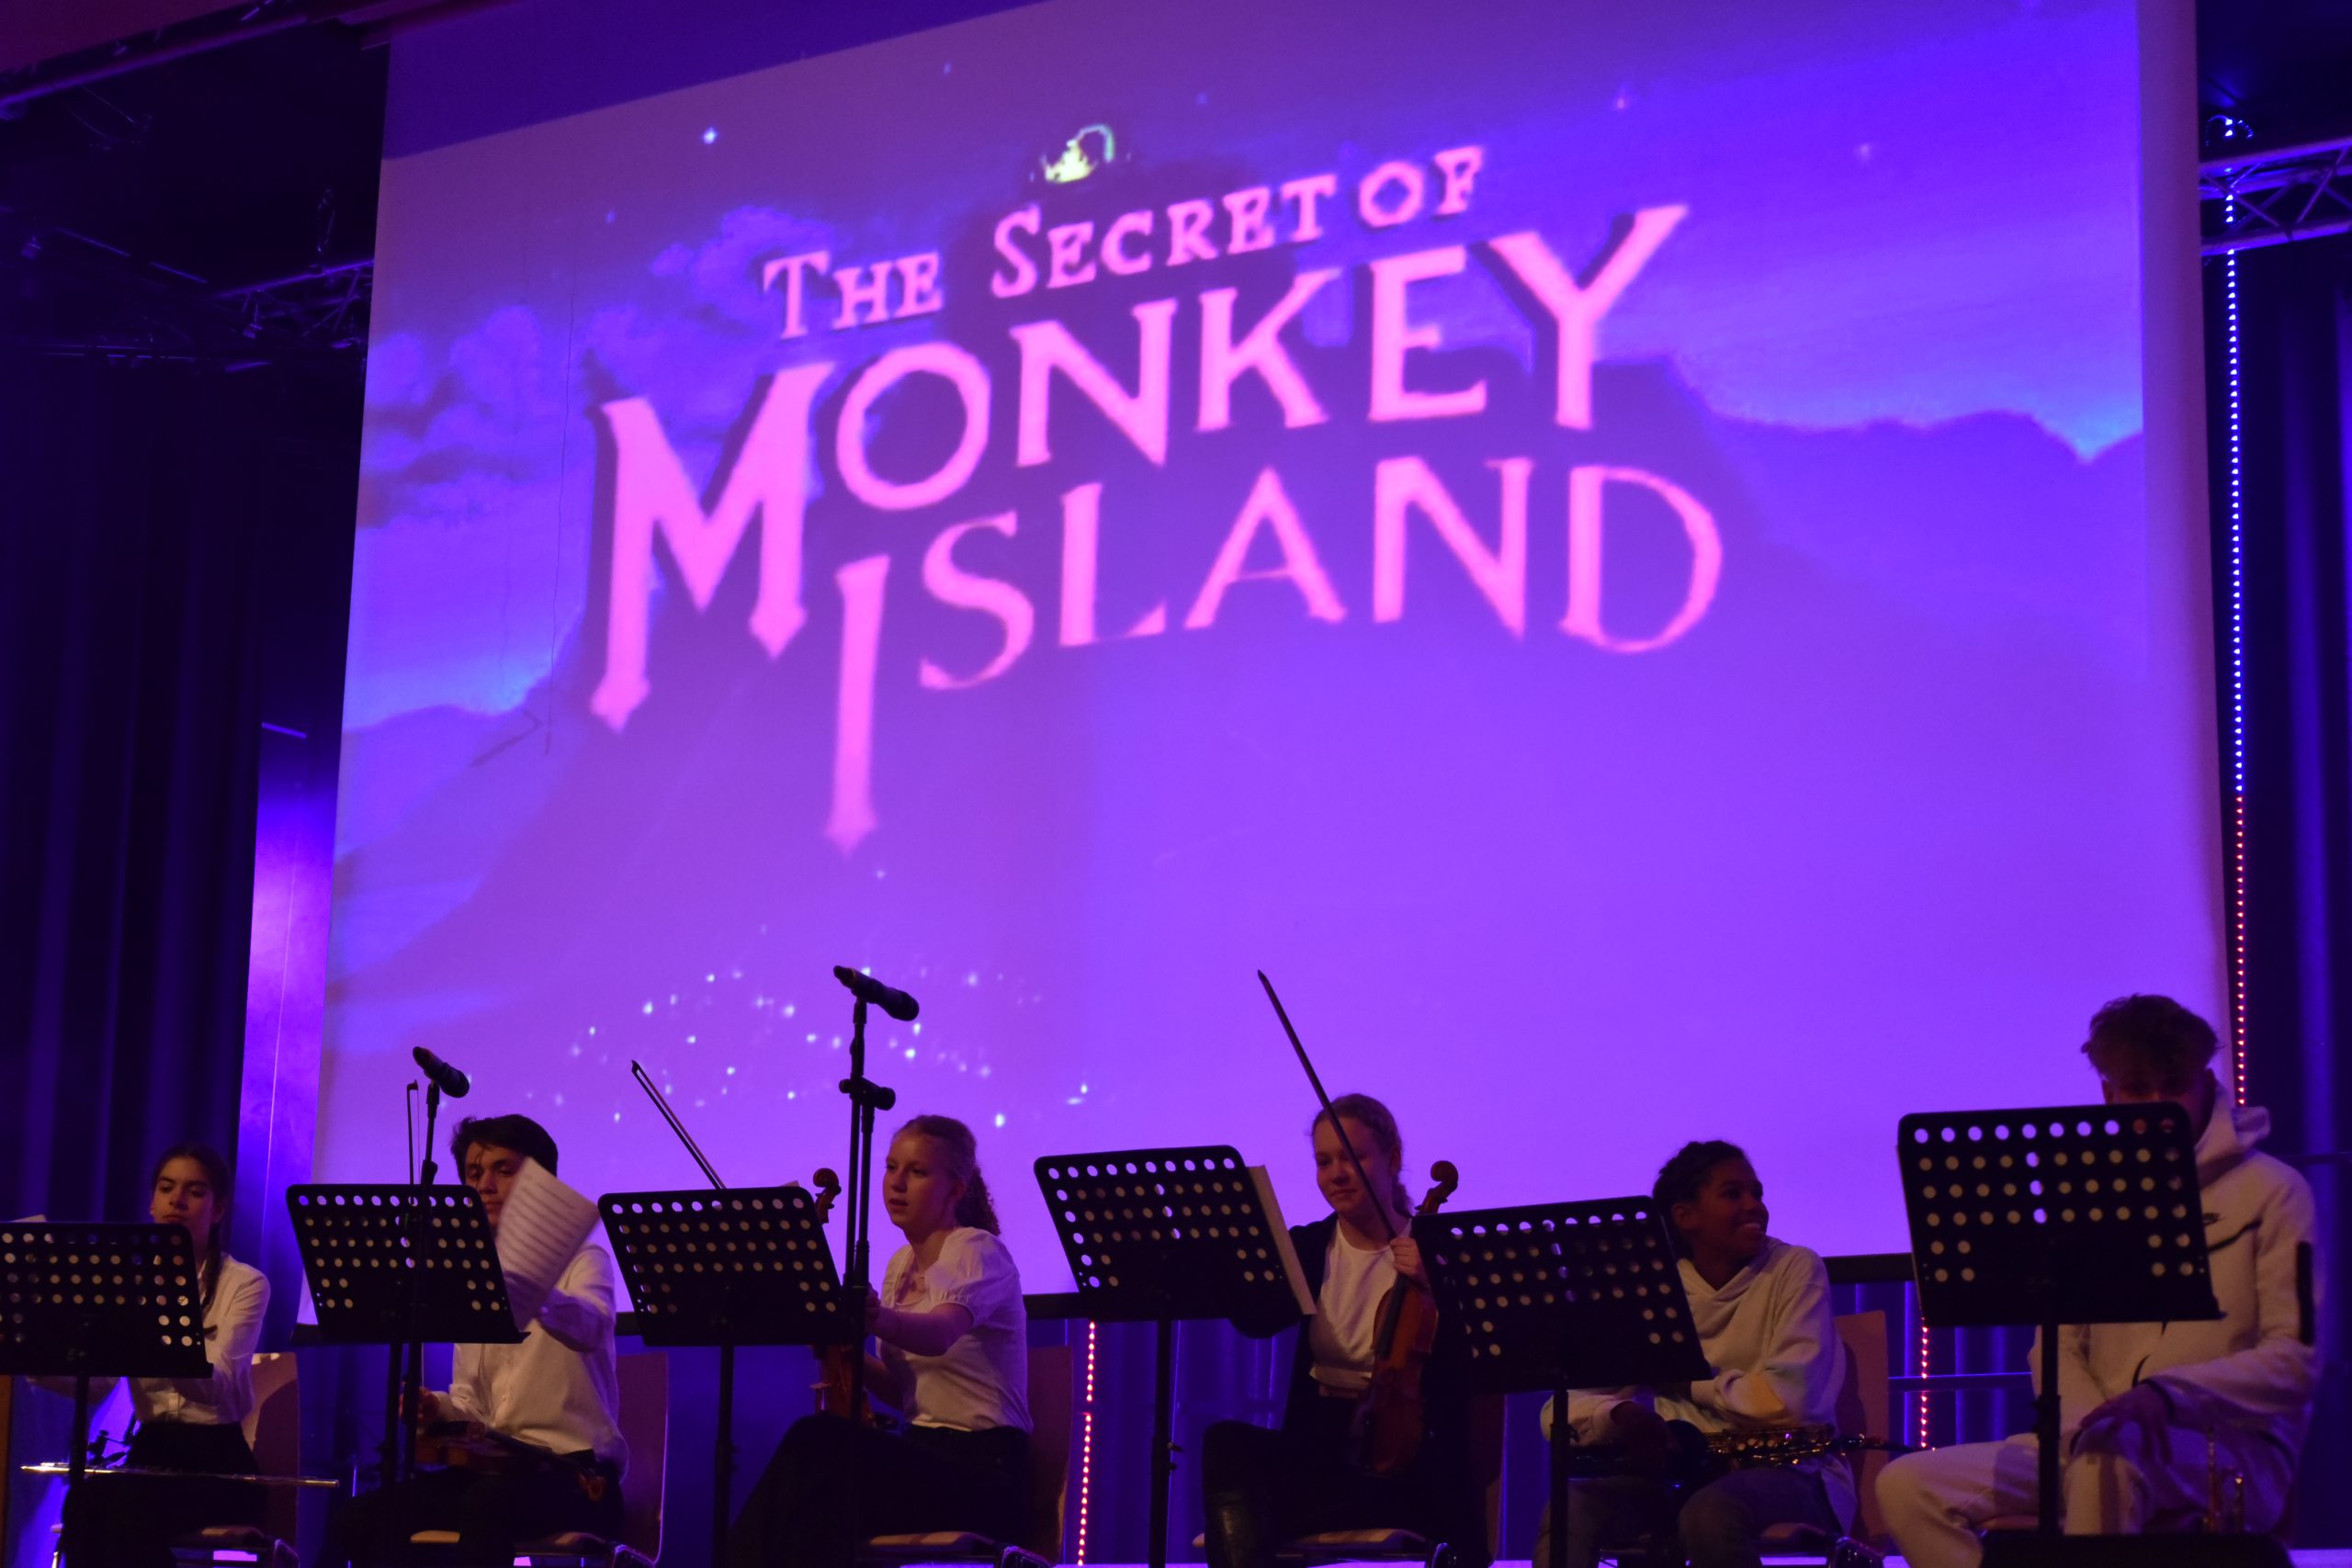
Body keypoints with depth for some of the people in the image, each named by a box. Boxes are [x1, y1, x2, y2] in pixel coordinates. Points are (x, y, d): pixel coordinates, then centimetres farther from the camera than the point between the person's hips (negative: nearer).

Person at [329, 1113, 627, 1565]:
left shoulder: (581, 1260, -1)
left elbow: (589, 1330, -27)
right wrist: (438, 1408, -3)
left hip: (574, 1474, -6)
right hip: (494, 1465, 6)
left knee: (482, 1507, -37)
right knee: (361, 1520, -14)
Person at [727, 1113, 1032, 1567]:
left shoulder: (977, 1251, -8)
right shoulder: (900, 1264, 15)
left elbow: (940, 1334, -31)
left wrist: (878, 1319, -52)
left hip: (983, 1474, -7)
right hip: (923, 1455, 7)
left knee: (819, 1444, -29)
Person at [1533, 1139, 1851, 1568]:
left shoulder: (1795, 1269, -2)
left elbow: (1790, 1397, -17)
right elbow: (1562, 1411, 1)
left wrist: (1685, 1382, -6)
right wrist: (1621, 1414, -22)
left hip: (1786, 1472, -4)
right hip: (1679, 1474, 4)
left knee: (1711, 1512, -37)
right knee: (1571, 1508, -24)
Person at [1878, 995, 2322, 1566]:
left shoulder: (2271, 1192, 2)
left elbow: (2294, 1360, -6)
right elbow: (2058, 1345, 12)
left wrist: (2168, 1393, -22)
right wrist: (2088, 1421, -11)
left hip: (2232, 1453, -5)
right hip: (2103, 1445, 5)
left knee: (2110, 1457, -41)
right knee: (1909, 1486, -17)